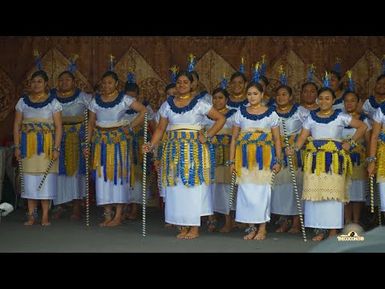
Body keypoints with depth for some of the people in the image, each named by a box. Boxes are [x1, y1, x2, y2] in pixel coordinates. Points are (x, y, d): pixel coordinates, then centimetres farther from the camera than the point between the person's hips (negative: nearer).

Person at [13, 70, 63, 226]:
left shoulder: (53, 102, 1)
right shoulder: (23, 101, 8)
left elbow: (58, 127, -3)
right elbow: (17, 125, 7)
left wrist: (56, 148, -10)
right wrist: (17, 146, -1)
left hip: (46, 144, -2)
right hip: (28, 145, 2)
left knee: (46, 178, -2)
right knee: (29, 178, 3)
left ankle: (45, 216, 4)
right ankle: (31, 215, 10)